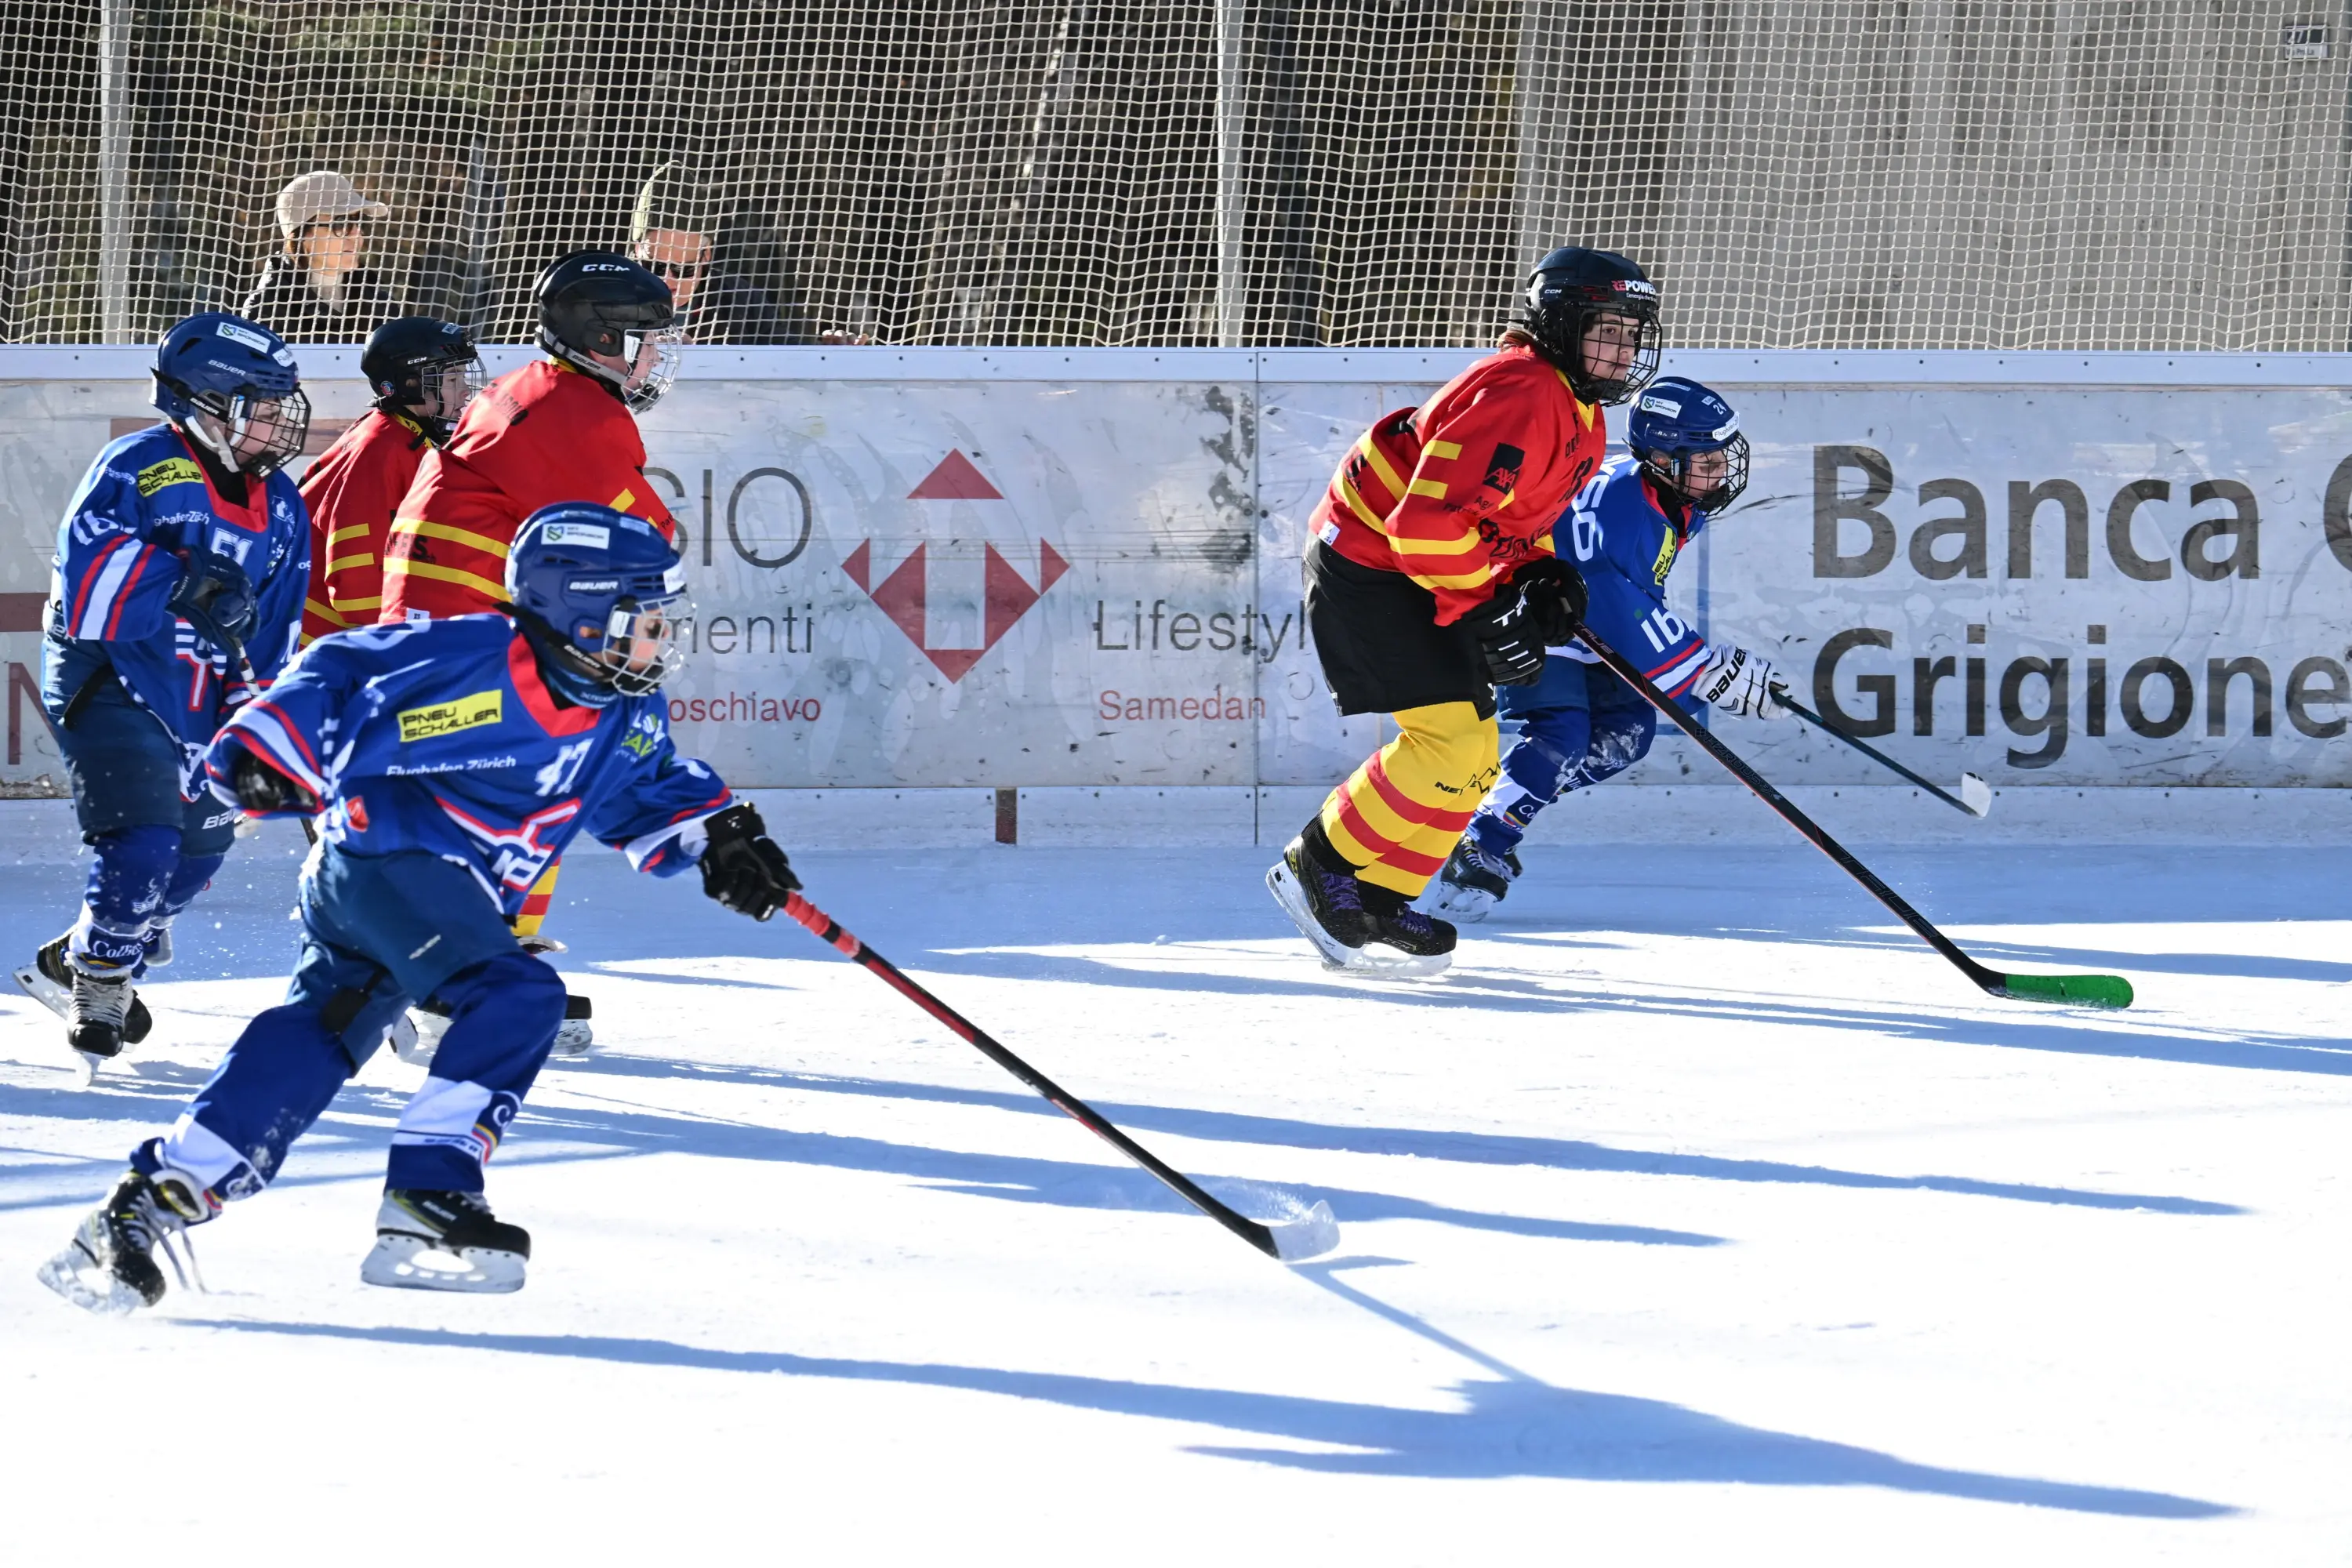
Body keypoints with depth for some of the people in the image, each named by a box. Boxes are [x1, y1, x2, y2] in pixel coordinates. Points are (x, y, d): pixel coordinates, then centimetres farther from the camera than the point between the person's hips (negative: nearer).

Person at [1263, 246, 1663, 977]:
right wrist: (1485, 613, -26)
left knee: (1472, 759, 8)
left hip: (1424, 574, 10)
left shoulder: (1582, 419, 10)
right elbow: (1430, 518, -30)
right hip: (1366, 561, -10)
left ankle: (1374, 899, 15)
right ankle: (1322, 868, -6)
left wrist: (1543, 577, 5)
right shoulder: (1521, 396, -24)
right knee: (1449, 735, -18)